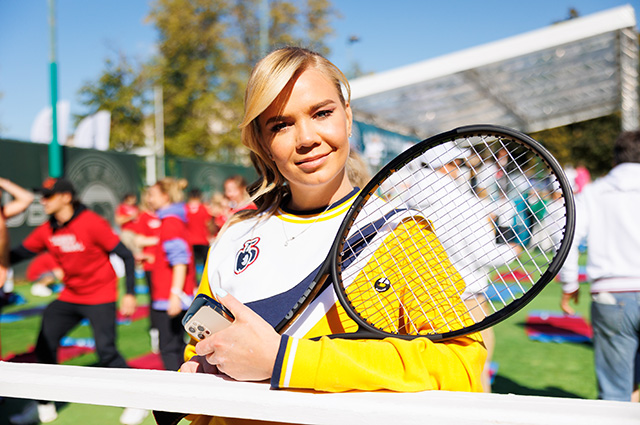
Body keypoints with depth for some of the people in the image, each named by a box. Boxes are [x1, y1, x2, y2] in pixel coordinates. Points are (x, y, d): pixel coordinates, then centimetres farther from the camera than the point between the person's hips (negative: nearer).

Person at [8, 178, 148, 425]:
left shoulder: (91, 223, -18)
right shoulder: (47, 231, 1)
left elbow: (126, 256, -16)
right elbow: (18, 254, 5)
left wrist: (130, 294, -18)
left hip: (100, 297, -7)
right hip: (70, 296, 7)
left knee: (106, 351, -11)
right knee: (45, 344, 4)